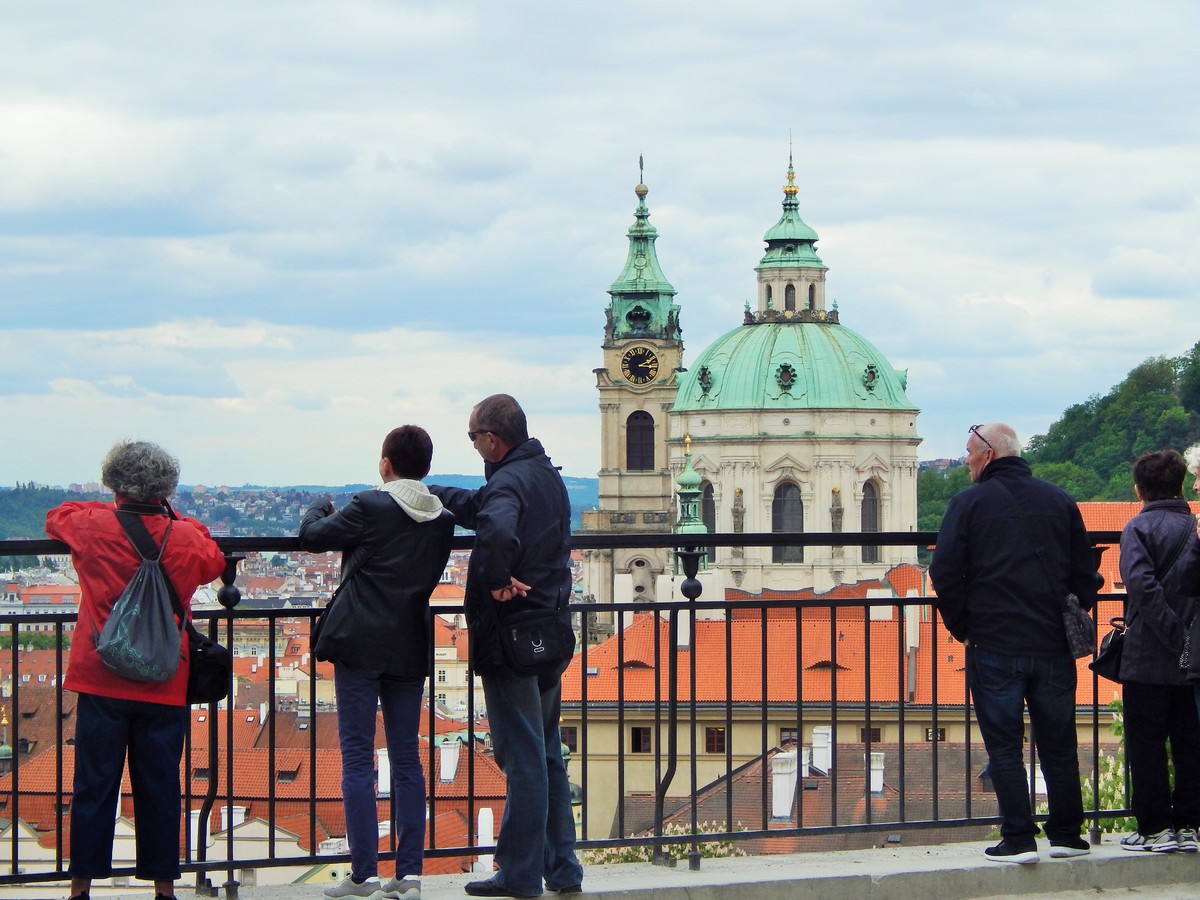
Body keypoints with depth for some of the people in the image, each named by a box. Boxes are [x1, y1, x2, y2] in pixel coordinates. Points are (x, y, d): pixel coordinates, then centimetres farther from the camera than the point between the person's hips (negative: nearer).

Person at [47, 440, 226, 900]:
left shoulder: (93, 527, -7)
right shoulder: (187, 539, -6)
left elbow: (56, 516, 16)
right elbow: (215, 562, 17)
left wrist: (112, 508, 21)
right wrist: (172, 518, 19)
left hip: (100, 680, 0)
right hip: (165, 686, 0)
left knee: (94, 785, 6)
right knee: (160, 788, 7)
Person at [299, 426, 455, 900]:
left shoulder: (370, 508, -11)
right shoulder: (442, 519, 6)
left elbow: (312, 536, -4)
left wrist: (320, 508, 18)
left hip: (360, 644, -5)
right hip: (411, 648, 5)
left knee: (357, 758, -2)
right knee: (406, 758, 9)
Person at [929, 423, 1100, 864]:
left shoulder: (969, 503, -4)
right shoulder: (1059, 500, 8)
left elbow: (945, 572, -9)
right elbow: (1085, 572, 10)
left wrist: (962, 628, 4)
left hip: (993, 646, -4)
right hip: (1053, 645, 4)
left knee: (1004, 746, 1)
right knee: (1058, 745, 11)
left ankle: (1018, 840, -2)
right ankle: (1066, 836, 16)